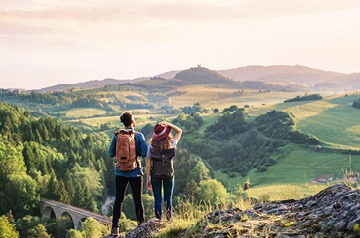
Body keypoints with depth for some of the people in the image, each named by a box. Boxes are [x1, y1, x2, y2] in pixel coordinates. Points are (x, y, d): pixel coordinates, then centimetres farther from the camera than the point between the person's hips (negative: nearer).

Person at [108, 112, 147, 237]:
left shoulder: (117, 136, -4)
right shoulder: (139, 136, -9)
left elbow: (111, 153, 2)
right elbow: (144, 153, -8)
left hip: (121, 172, 2)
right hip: (135, 172, -1)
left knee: (118, 199, 7)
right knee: (138, 199, 9)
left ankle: (115, 228, 5)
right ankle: (141, 225, 15)